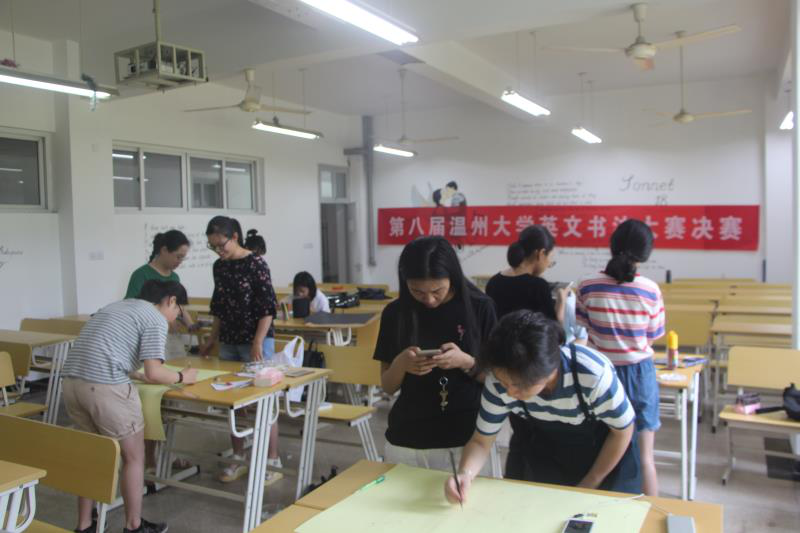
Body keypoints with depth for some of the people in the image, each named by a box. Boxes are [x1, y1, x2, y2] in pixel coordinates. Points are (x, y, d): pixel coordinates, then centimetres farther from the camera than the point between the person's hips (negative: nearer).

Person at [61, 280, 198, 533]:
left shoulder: (116, 306, 26)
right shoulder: (156, 319, 0)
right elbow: (153, 374, -8)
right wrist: (182, 377, 9)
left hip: (72, 383, 8)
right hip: (105, 387, -8)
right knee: (134, 457, 11)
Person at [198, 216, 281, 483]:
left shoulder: (255, 263, -11)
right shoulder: (219, 267, 7)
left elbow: (268, 307, -13)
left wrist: (258, 343, -18)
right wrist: (212, 339, 18)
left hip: (256, 341, -6)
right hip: (229, 342, 6)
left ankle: (273, 462, 9)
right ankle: (238, 460, 23)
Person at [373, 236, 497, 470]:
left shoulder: (480, 307, -7)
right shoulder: (396, 312, -3)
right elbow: (388, 386, 3)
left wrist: (466, 363, -20)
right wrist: (400, 364, -18)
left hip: (467, 439, -1)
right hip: (407, 441, 2)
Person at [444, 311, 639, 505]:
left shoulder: (594, 376, -39)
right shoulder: (500, 381, -30)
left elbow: (623, 431, -18)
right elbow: (481, 441, -15)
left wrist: (588, 486, -9)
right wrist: (465, 473, -37)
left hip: (603, 452, -2)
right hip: (546, 454, 2)